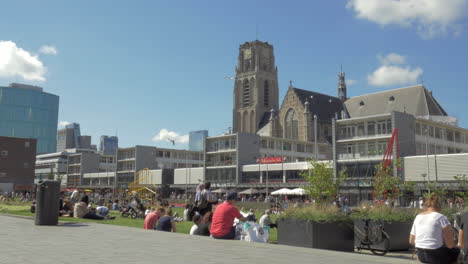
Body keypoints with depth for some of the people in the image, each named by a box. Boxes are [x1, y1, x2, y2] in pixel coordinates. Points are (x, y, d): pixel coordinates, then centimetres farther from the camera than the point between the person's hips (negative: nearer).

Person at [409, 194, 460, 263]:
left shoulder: (418, 217, 8)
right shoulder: (441, 217, -9)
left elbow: (411, 241, 12)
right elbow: (450, 245, -11)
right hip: (436, 256, -6)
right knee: (459, 252, 19)